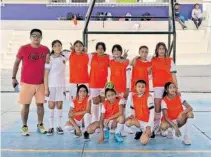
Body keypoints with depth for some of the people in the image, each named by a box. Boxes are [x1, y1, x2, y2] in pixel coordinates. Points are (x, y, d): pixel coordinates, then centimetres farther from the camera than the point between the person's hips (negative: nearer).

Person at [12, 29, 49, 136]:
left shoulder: (45, 49, 2)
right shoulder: (23, 49, -4)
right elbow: (16, 63, 4)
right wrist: (13, 77, 1)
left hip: (41, 82, 2)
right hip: (26, 82, -2)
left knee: (40, 104, 7)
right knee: (25, 104, 3)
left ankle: (40, 125, 20)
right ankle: (24, 126, 14)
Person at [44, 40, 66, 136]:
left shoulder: (64, 58, 4)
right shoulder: (49, 59, -4)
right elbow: (46, 74, -5)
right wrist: (46, 88, -9)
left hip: (61, 85, 2)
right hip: (51, 86, -2)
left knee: (59, 106, 6)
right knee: (51, 106, 1)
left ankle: (59, 126, 14)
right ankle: (51, 127, 8)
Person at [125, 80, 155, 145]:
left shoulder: (148, 97, -15)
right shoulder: (132, 96, -1)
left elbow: (152, 112, -16)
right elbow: (133, 109, 8)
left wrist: (149, 126, -22)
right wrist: (132, 115, -15)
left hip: (147, 122, -5)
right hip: (138, 120, 5)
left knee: (144, 141, -23)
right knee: (128, 122, -28)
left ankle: (149, 132, 13)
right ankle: (140, 131, 4)